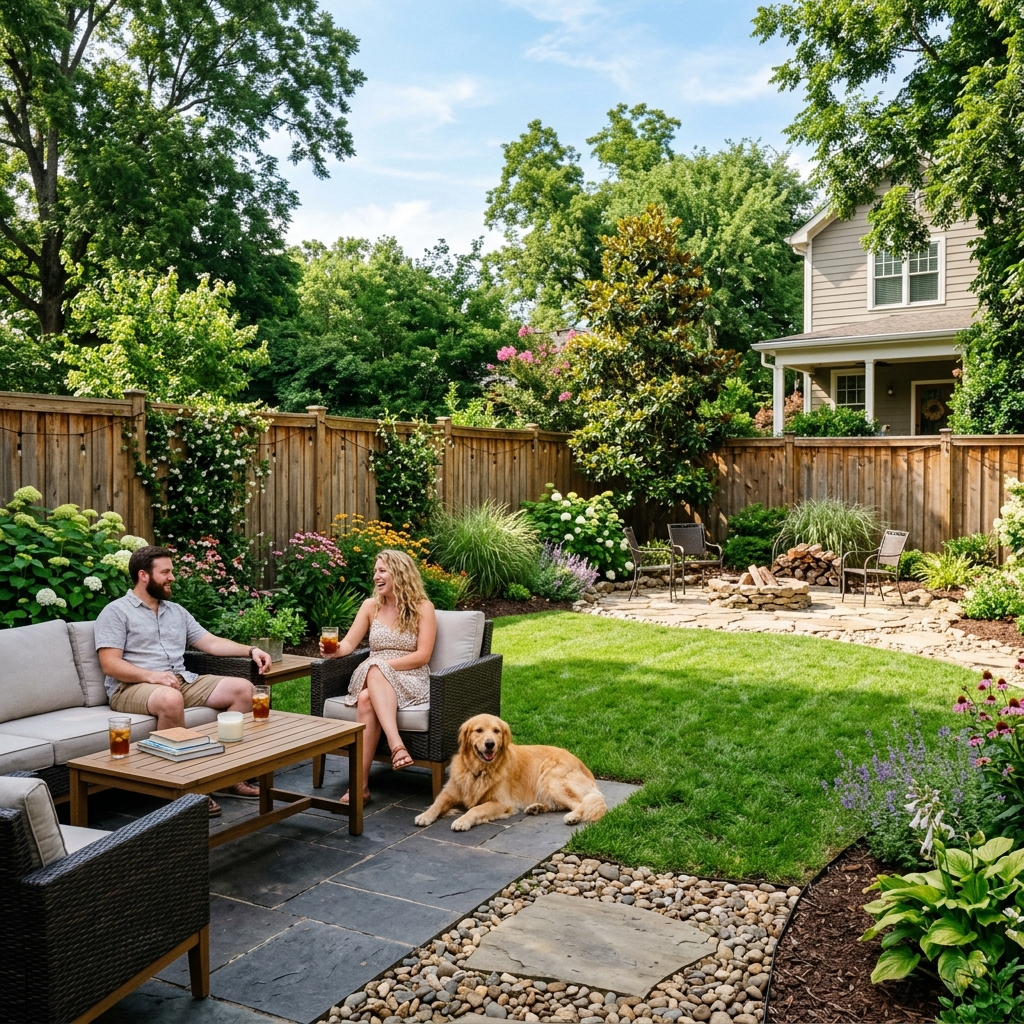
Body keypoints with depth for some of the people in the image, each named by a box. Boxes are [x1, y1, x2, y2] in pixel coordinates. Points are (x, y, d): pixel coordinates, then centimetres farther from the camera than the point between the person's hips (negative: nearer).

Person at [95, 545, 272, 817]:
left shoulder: (176, 611, 21)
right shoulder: (116, 612, 0)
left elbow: (212, 643, 17)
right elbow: (110, 664, -11)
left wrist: (251, 650, 2)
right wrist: (151, 675, -26)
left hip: (182, 682, 7)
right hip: (132, 687, -7)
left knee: (243, 688, -11)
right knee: (171, 699, -41)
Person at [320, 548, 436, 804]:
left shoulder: (422, 608, 0)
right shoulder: (371, 606, 11)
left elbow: (422, 656, -8)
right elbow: (349, 643, 7)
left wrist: (382, 665, -17)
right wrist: (334, 650, -18)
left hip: (411, 681, -3)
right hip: (372, 679, 4)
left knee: (367, 700, -36)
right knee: (366, 698, -36)